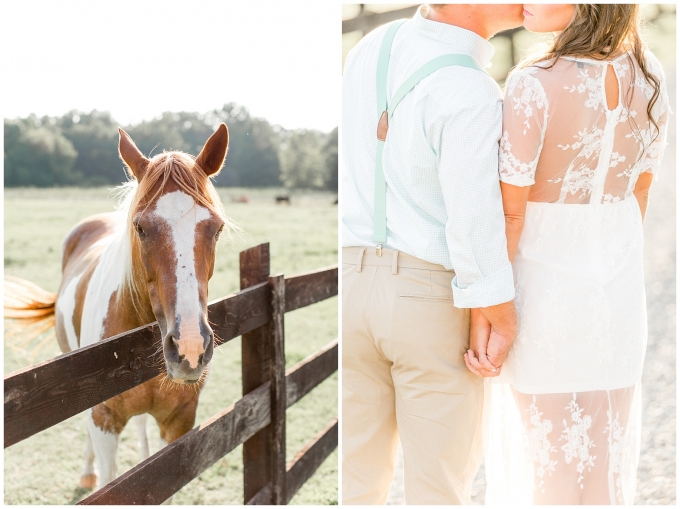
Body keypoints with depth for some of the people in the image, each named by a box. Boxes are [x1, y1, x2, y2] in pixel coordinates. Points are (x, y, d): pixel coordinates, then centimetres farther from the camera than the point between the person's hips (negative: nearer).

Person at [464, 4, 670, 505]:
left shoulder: (535, 84, -24)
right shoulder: (649, 76, -3)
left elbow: (508, 215, -20)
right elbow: (640, 188, 7)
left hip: (542, 289, -5)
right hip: (618, 292, 6)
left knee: (537, 462, 10)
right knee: (605, 456, 18)